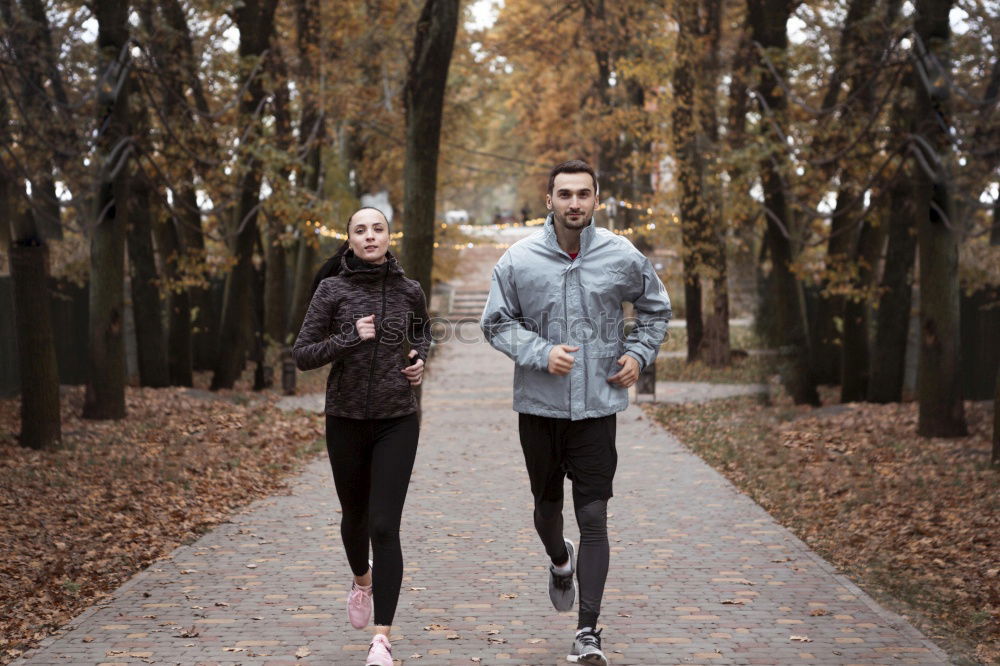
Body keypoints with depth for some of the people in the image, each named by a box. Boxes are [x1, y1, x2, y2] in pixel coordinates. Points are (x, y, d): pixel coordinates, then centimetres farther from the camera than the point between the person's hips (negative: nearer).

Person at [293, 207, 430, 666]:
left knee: (385, 527, -11)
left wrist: (421, 360, 3)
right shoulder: (332, 290, -4)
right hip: (346, 421, 1)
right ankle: (363, 580, 51)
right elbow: (302, 355, -6)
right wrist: (350, 339, -20)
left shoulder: (409, 291, 2)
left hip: (397, 421, -1)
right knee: (355, 516, 19)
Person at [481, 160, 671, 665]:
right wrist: (541, 353, -14)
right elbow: (496, 322, 1)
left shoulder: (623, 258, -3)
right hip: (539, 405, 1)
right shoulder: (518, 259, -6)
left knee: (594, 519, -6)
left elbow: (656, 309, 14)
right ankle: (560, 562, 52)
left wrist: (639, 354, 0)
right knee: (547, 506, 18)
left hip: (597, 406, -1)